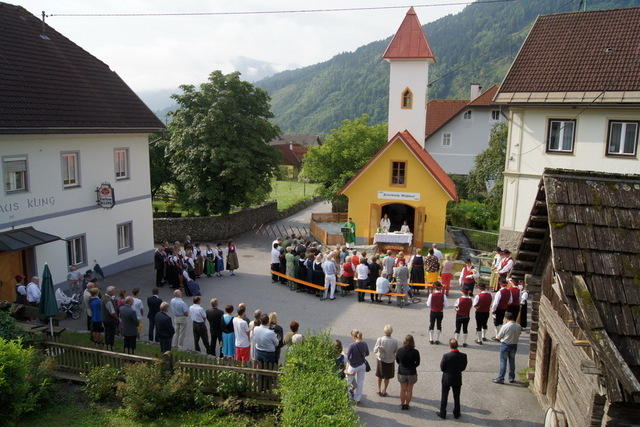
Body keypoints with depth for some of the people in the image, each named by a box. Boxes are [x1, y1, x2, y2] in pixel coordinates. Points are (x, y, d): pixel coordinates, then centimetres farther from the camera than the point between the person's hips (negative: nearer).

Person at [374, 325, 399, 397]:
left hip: (381, 360, 0)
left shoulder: (380, 340, -22)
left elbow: (375, 351, -14)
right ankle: (384, 391, 30)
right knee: (387, 377, 21)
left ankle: (379, 390, 33)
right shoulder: (395, 341, -20)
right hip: (390, 361, 0)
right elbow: (396, 352, -7)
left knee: (379, 376, 23)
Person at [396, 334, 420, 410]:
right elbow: (417, 363, -5)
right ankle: (407, 404, 26)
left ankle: (402, 404, 29)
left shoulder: (400, 350, -16)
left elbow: (397, 361, -1)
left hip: (402, 372, 1)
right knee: (409, 390, 16)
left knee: (403, 389, 18)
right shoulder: (415, 352, -19)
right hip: (411, 373, -1)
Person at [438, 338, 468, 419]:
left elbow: (442, 368, -15)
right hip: (457, 379, 2)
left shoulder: (446, 356, -25)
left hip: (447, 379, -2)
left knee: (444, 397, 15)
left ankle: (442, 414, 26)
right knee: (456, 397, 21)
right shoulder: (463, 356, -17)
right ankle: (456, 414, 33)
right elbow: (463, 368, -4)